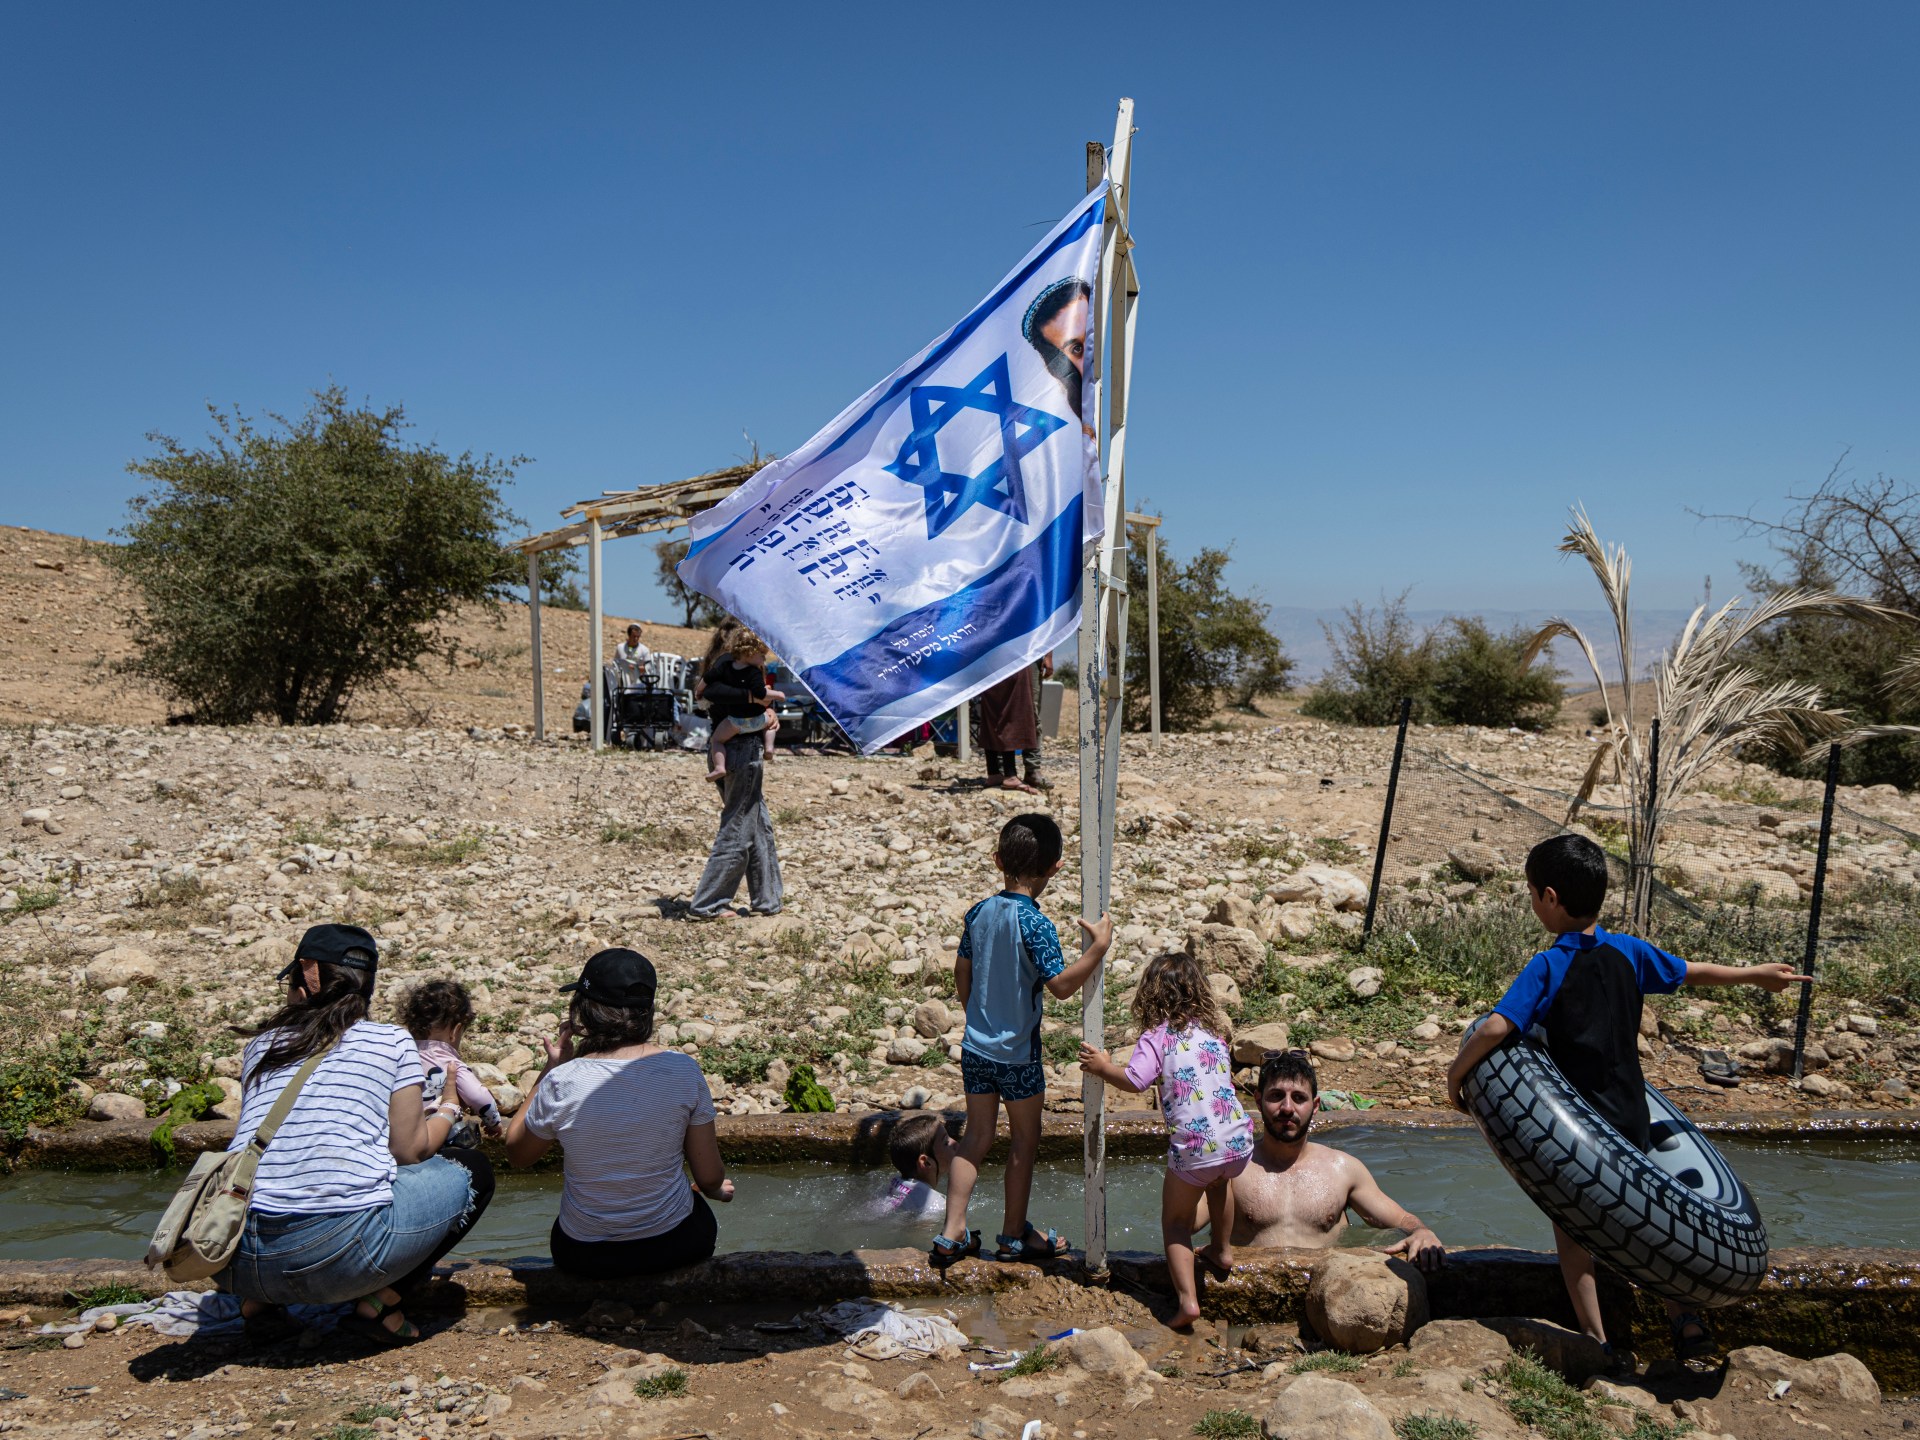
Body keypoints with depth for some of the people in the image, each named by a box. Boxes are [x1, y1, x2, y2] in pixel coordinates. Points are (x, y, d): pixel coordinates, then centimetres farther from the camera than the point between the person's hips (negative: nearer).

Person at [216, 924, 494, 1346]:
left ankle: (259, 1297, 14)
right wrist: (447, 1108, 26)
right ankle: (380, 1302, 3)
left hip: (236, 1260, 5)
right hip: (341, 1254, -5)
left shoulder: (262, 1044, 16)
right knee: (471, 1169, 18)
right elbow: (408, 1150, 5)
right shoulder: (392, 1042, 6)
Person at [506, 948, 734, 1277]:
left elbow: (518, 1156, 1)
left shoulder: (562, 1082, -21)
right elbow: (710, 1178, -9)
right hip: (676, 1245, 0)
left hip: (584, 1256, 0)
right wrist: (716, 1191, 14)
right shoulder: (683, 1070, -18)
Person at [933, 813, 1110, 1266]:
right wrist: (1098, 946, -21)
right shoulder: (1035, 924, -19)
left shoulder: (979, 912, 0)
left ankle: (952, 1234, 17)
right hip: (1017, 1053, -6)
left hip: (975, 1047, 6)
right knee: (1024, 1142, 12)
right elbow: (1061, 985, -24)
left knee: (976, 1137, 16)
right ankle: (1015, 1235, 24)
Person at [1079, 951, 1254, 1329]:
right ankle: (1222, 1251, 47)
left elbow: (1134, 1080, -17)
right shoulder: (1215, 1030, 13)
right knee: (1219, 1179, 39)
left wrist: (1102, 1066, 0)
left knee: (1175, 1221, 15)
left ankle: (1187, 1298, 1)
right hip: (1238, 1142, 5)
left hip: (1193, 1149, -5)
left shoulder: (1156, 1036, -2)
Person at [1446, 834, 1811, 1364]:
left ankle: (1597, 1339, 8)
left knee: (1570, 1222, 10)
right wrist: (1756, 974, 33)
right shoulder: (1628, 951, -2)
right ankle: (1684, 1321, 22)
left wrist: (1456, 1074, -13)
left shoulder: (1548, 966, -18)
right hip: (1630, 1114, 5)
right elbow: (1691, 972, 15)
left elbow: (1496, 1027, -28)